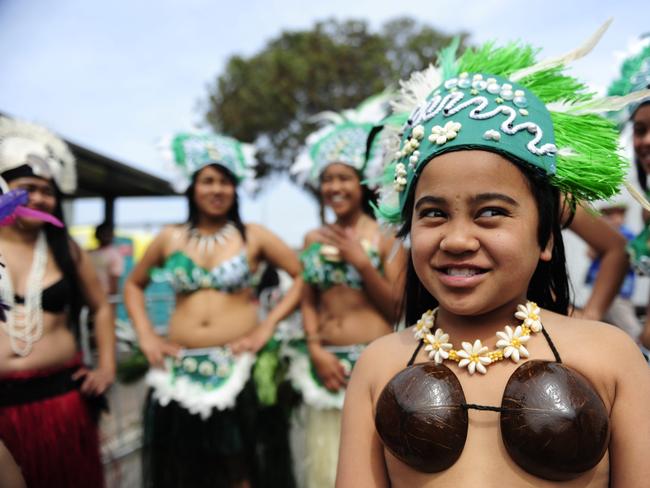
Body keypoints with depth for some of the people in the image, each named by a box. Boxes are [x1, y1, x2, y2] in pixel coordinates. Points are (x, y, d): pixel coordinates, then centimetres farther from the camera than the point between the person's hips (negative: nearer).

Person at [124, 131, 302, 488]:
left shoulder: (253, 237, 1)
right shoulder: (170, 239, 7)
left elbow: (303, 276, 2)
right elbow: (133, 285, 19)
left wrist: (268, 325, -5)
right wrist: (146, 336, 5)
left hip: (236, 368, -2)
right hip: (179, 371, 2)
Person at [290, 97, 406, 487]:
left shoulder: (385, 237, -3)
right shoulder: (314, 240, 9)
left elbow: (397, 309, -4)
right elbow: (309, 302, 10)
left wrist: (361, 261, -13)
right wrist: (315, 349, -6)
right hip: (327, 366, 4)